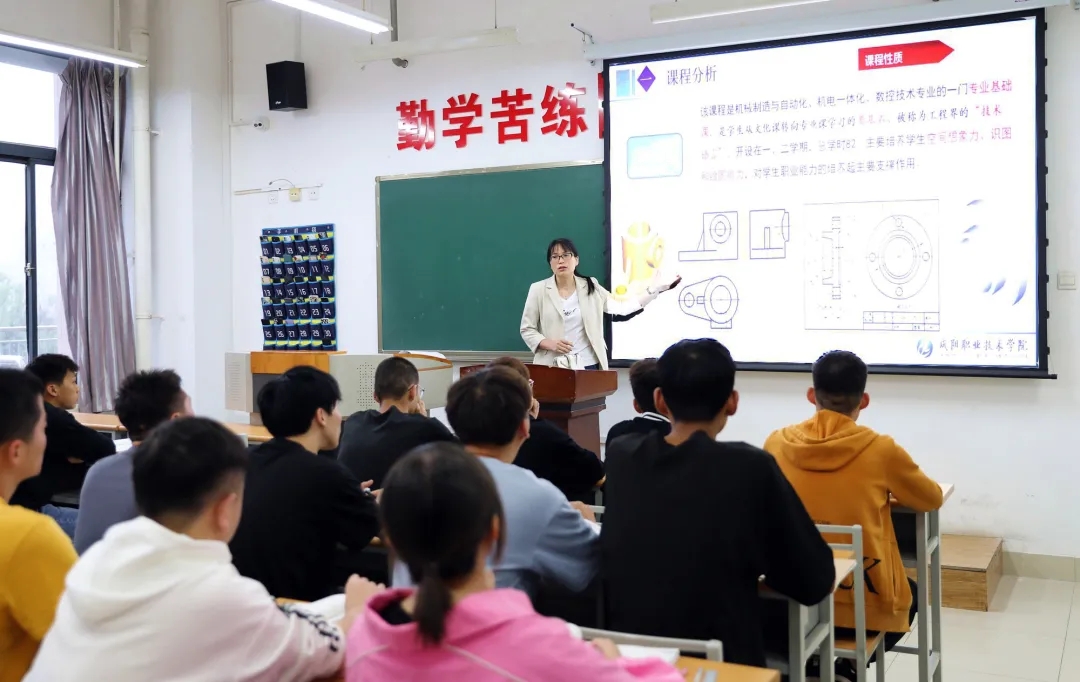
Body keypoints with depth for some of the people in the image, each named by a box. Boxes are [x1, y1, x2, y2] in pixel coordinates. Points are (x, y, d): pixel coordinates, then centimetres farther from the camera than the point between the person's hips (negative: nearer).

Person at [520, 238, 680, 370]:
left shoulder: (591, 287, 6)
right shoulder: (539, 289, 1)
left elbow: (622, 306, 4)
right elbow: (527, 329, 3)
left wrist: (657, 289, -2)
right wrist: (548, 343, -14)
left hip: (588, 365, 2)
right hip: (552, 367, -1)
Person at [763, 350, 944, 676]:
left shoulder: (777, 443, -7)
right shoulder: (881, 449, -14)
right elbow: (932, 499, 4)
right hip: (864, 603, -3)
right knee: (911, 593, 31)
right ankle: (850, 666, 15)